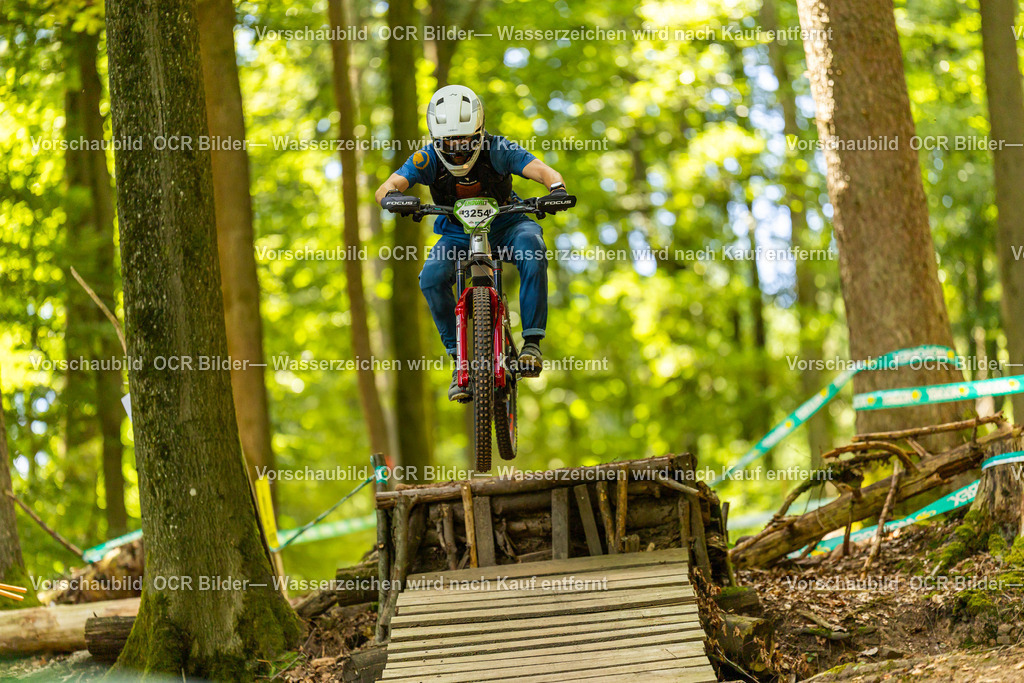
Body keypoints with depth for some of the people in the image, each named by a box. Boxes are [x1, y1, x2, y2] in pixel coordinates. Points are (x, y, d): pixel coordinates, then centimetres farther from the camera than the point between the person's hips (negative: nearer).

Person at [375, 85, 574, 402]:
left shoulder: (497, 149, -22)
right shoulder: (428, 158, -18)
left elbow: (542, 170, -31)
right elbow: (386, 187, -28)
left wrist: (556, 188, -55)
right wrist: (391, 195, -53)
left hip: (506, 225, -1)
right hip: (458, 234, 1)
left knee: (531, 247, -35)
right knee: (431, 277, -28)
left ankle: (532, 342, -29)